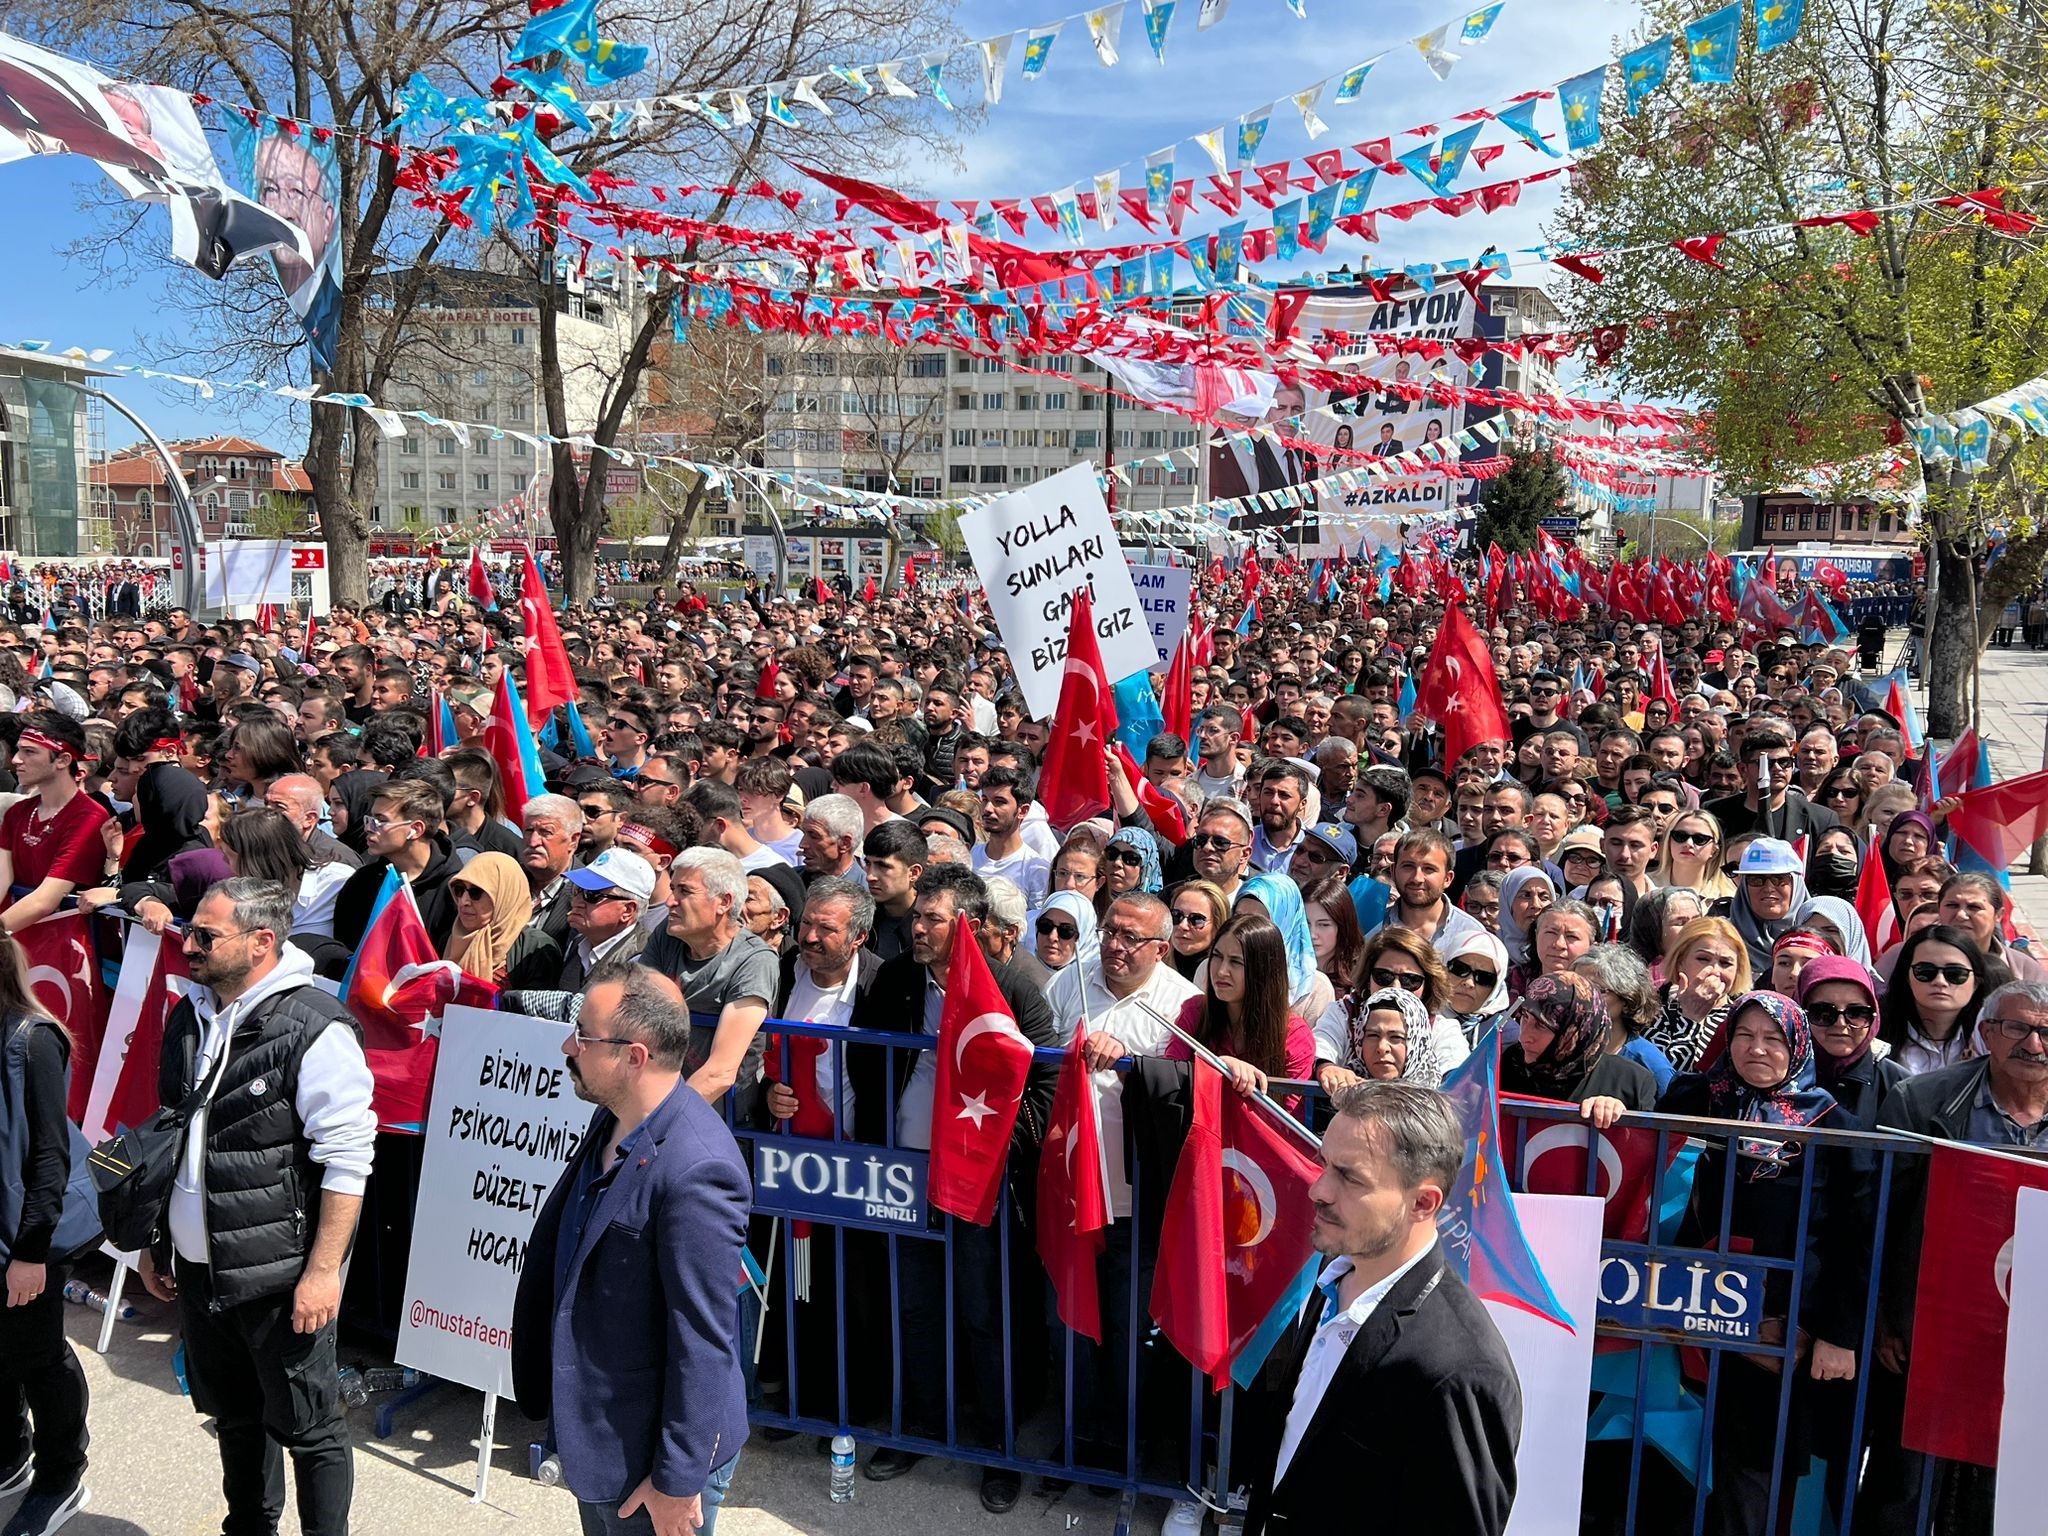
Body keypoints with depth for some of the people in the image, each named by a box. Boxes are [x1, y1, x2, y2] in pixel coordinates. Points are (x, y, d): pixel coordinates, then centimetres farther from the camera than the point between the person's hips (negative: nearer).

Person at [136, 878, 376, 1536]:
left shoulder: (314, 1030, -20)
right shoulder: (189, 1017, 5)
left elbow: (347, 1160, -19)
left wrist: (323, 1270, -18)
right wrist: (155, 1241, 18)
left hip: (280, 1277, -7)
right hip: (197, 1267, 8)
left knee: (307, 1429, 6)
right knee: (233, 1415, 24)